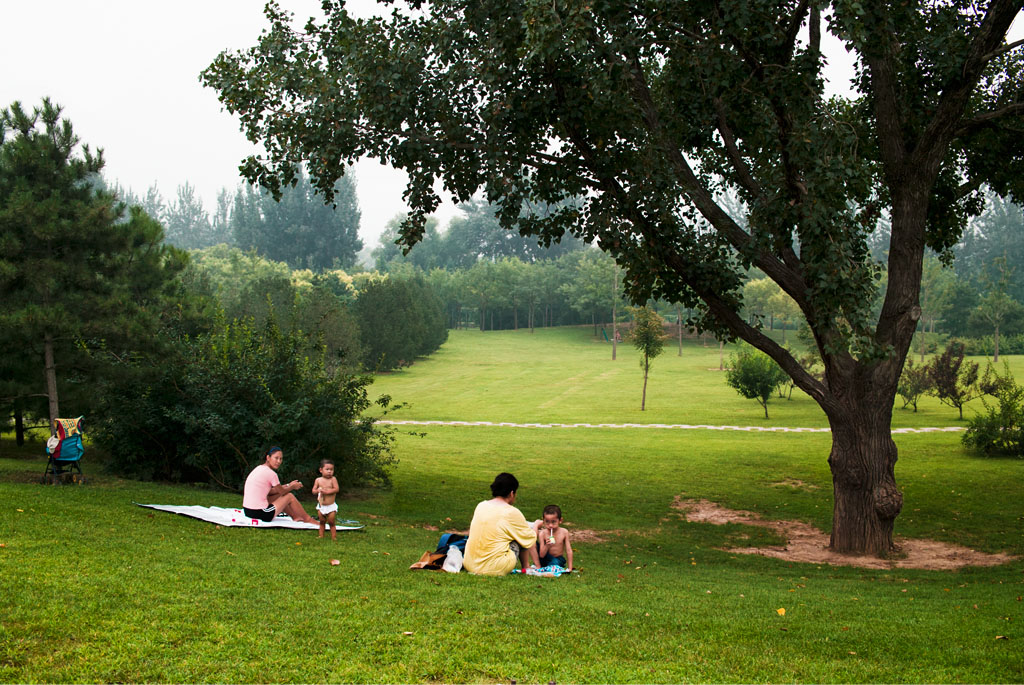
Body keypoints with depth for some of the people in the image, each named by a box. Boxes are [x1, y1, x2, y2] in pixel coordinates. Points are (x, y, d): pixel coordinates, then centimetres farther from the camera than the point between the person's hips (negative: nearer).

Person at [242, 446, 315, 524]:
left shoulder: (259, 469, 12)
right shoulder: (271, 473, -14)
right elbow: (282, 491, 2)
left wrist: (288, 485, 20)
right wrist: (293, 486, 21)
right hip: (259, 513, -8)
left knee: (278, 496, 26)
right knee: (290, 496, 8)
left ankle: (295, 517, 36)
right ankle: (307, 519, 21)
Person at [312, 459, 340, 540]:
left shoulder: (333, 479, -7)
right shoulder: (318, 480, 1)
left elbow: (336, 489, -15)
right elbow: (313, 491, 2)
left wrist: (327, 491, -22)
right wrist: (318, 490, -19)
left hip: (331, 506, -3)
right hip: (321, 506, 3)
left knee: (331, 522, 0)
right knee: (322, 522, 12)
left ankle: (333, 536, 7)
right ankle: (321, 536, 21)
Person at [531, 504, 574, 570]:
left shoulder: (564, 532, -11)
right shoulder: (543, 533, -13)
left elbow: (569, 551, -7)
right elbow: (541, 555, -14)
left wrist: (570, 568, -12)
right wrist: (546, 546, -33)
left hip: (558, 559, -1)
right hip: (546, 559, 2)